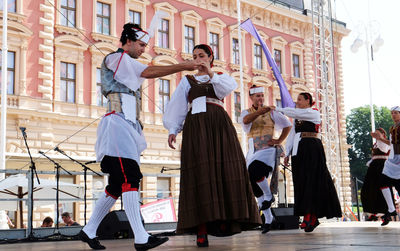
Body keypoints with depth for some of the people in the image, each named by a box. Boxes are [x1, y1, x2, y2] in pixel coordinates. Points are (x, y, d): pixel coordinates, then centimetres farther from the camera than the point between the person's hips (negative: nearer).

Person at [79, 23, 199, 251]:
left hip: (127, 127, 10)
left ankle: (89, 231, 16)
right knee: (129, 179, -18)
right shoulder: (115, 58, -2)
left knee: (117, 185, 7)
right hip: (117, 124, -10)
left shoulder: (126, 65, 28)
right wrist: (183, 66, -11)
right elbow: (149, 72, -13)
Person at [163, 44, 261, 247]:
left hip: (219, 125, 1)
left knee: (225, 170, -15)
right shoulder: (187, 81, 23)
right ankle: (201, 229, -19)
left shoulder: (221, 77, 23)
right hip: (196, 127, -1)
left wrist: (210, 73, -16)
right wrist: (172, 130, 2)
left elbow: (229, 88, -2)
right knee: (200, 173, -14)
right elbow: (177, 107, 15)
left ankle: (225, 218, -15)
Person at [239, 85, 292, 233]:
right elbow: (246, 120, -16)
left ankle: (269, 196, -6)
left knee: (255, 171, -31)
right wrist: (260, 110, -22)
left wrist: (279, 141, 2)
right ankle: (268, 218, 14)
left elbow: (288, 125, 13)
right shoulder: (246, 113, 9)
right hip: (253, 153, 3)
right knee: (256, 188, 2)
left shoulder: (271, 112, 7)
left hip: (268, 150, -3)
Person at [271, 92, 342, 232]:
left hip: (312, 150, -6)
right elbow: (292, 135, 18)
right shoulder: (297, 118, 20)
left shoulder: (314, 113, 0)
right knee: (301, 183, -1)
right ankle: (310, 217, 0)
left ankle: (311, 217, -13)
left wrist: (278, 109, -4)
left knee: (312, 182, -11)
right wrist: (287, 153, 11)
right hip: (298, 151, 6)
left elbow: (295, 113, -12)